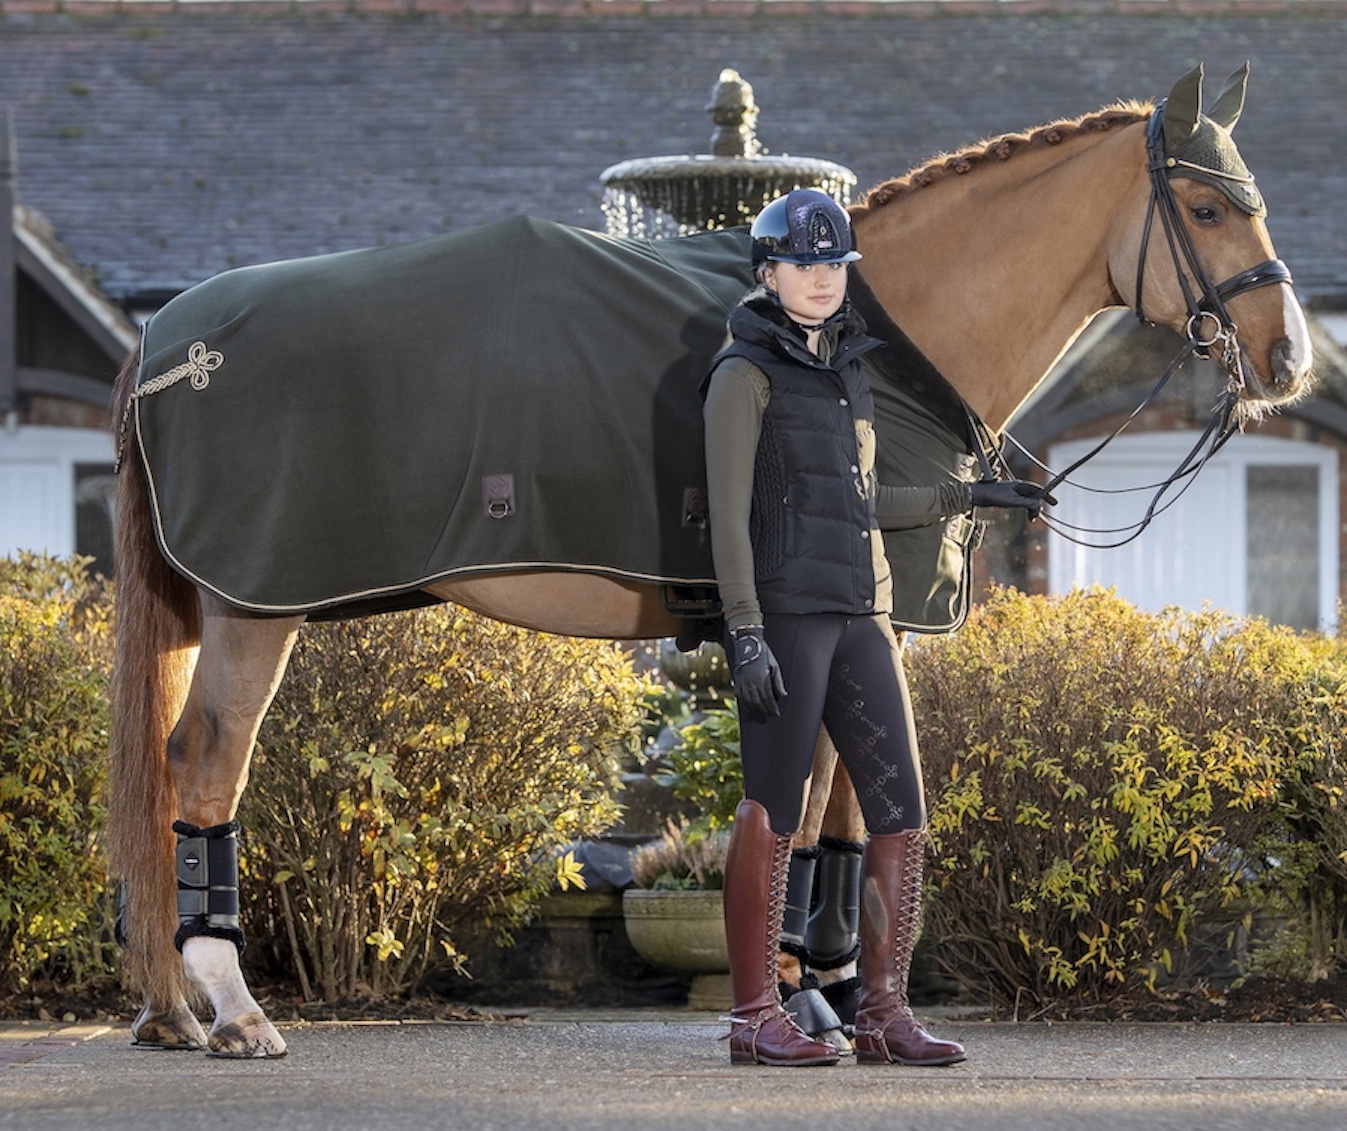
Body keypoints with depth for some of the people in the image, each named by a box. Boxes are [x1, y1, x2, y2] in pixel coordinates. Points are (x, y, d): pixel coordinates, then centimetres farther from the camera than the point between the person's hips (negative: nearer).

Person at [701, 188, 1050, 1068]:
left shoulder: (847, 368, 17)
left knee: (902, 813, 1)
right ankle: (755, 1018, 2)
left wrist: (968, 498, 27)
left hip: (861, 616, 7)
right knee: (775, 814, -4)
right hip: (784, 611, -7)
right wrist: (746, 634, -19)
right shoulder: (747, 375, -5)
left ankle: (885, 1011, 6)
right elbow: (729, 513, -11)